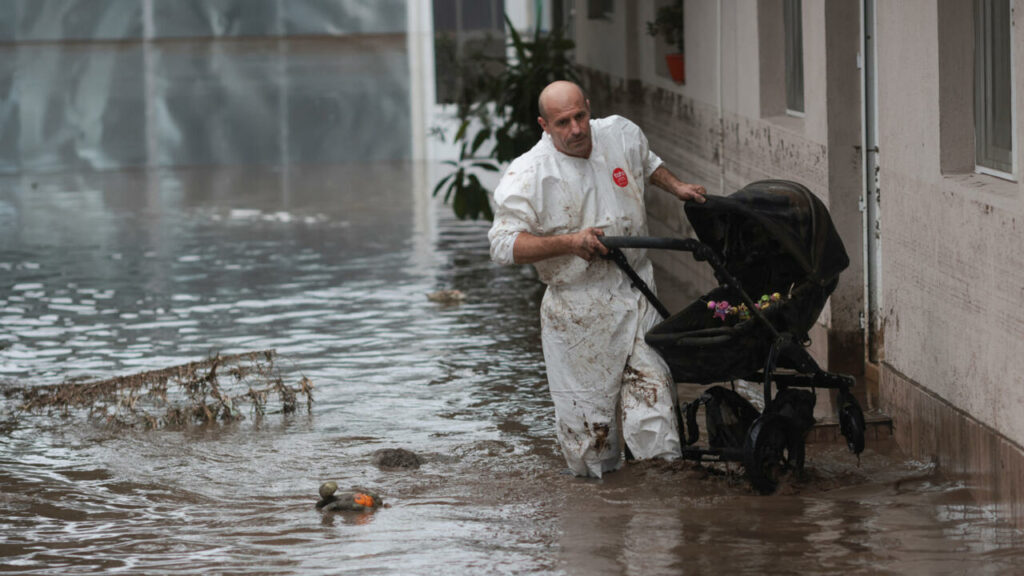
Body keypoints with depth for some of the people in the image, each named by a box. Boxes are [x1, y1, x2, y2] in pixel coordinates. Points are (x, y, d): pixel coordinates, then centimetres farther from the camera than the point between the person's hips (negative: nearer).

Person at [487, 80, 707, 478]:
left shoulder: (622, 135, 3)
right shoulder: (527, 175, -13)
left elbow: (647, 163, 28)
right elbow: (504, 245, -17)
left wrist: (676, 187, 14)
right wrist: (569, 243, -24)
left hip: (635, 293, 3)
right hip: (577, 306, -3)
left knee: (651, 384, -6)